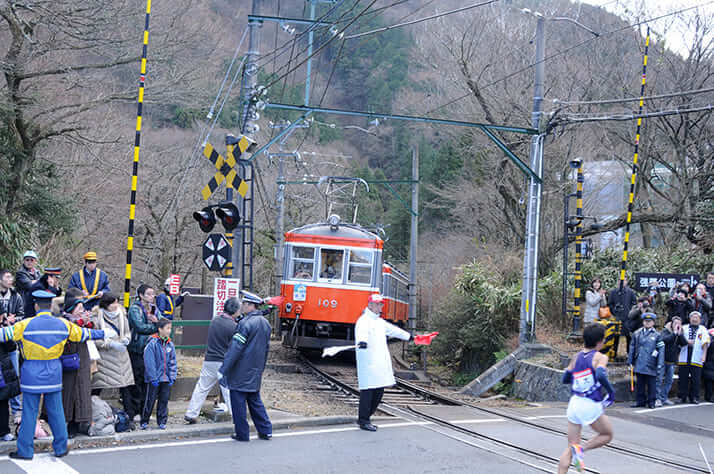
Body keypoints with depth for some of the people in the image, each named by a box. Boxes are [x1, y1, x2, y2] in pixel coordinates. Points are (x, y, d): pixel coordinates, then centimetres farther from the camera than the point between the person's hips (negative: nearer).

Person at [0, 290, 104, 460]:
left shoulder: (26, 325, -9)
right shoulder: (63, 324, 1)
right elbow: (83, 334, 14)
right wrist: (102, 333, 31)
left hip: (32, 374, -3)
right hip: (53, 373, 3)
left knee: (29, 412, 3)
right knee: (56, 411, 11)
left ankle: (25, 450, 8)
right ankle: (61, 447, 18)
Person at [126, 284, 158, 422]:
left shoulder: (153, 308, 15)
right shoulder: (135, 309, -6)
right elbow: (140, 327, -18)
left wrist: (156, 321, -10)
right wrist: (156, 326, -9)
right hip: (137, 350, -6)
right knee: (136, 381, -6)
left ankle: (144, 411, 17)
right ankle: (131, 412, -1)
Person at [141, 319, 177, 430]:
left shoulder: (170, 344, 6)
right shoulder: (152, 343, -12)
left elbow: (173, 362, 11)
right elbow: (149, 362, -14)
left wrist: (172, 377, 3)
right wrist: (153, 378, -15)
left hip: (166, 379, 5)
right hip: (154, 379, -5)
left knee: (164, 400, 9)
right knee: (150, 400, 2)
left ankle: (162, 421, 18)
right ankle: (144, 421, 14)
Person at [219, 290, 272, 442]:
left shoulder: (245, 323, -18)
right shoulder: (265, 323, 9)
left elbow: (235, 349, -20)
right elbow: (266, 348, 17)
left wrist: (223, 370, -18)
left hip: (240, 373, -8)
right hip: (255, 374, 8)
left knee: (238, 403, 2)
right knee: (255, 401, 18)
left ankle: (242, 434, 7)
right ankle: (266, 431, 17)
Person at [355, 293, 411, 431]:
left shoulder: (380, 322, 22)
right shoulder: (364, 320, -8)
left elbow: (393, 330, 37)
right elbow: (361, 332, -30)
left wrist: (410, 337, 47)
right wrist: (362, 341, -52)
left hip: (381, 363, 9)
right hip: (368, 362, -9)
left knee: (379, 391, 7)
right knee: (367, 390, -8)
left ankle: (364, 418, 17)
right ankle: (363, 421, -1)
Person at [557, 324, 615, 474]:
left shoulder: (576, 357, 10)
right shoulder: (600, 357, -7)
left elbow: (565, 379, 17)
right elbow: (601, 375, -26)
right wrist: (611, 391, -11)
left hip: (574, 403, 6)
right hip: (591, 405, -6)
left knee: (570, 447, 12)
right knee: (607, 435, 19)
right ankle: (581, 449, -4)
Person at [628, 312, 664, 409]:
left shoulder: (657, 335, 3)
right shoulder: (636, 334, 11)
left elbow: (661, 349, 0)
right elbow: (632, 348, 14)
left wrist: (660, 364, -7)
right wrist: (630, 361, 10)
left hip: (650, 365, -3)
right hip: (639, 364, 3)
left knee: (651, 383, 1)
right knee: (640, 383, 7)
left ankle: (651, 401, 10)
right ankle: (640, 400, 15)